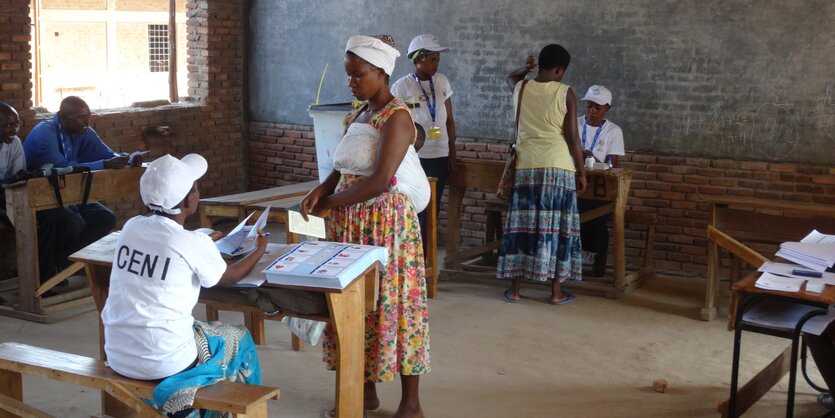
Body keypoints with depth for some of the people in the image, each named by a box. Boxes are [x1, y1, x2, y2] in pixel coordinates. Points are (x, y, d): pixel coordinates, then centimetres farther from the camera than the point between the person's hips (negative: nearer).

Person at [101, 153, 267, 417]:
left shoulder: (131, 227, 0)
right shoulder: (195, 244, -15)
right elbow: (228, 278, 6)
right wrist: (260, 251, 23)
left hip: (117, 356, 6)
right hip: (163, 363, -6)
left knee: (198, 326, 33)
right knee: (239, 339, 20)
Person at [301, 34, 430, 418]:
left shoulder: (397, 117, -15)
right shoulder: (359, 113, 11)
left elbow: (380, 181, -22)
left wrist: (330, 203, -12)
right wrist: (321, 189, -4)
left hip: (386, 222, -8)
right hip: (351, 222, 8)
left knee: (390, 302, -2)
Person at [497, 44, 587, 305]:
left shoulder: (521, 88, 4)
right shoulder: (565, 93, -5)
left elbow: (511, 77, 33)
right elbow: (572, 138, -6)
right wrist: (581, 171, 1)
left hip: (526, 167, 3)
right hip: (558, 167, -3)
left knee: (522, 225, 7)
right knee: (556, 227, 4)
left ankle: (515, 289, 10)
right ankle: (557, 291, 8)